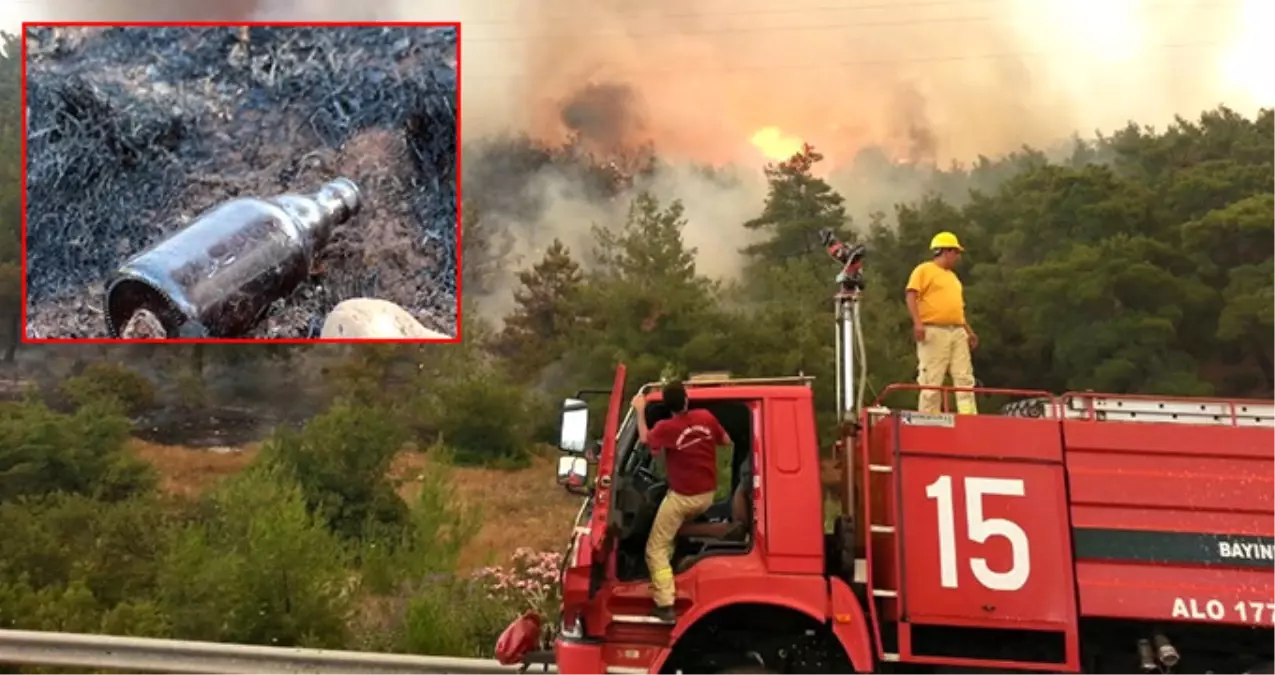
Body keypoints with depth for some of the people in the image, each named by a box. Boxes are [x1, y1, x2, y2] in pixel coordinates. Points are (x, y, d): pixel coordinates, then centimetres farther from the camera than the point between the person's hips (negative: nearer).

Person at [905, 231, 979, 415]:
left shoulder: (953, 276, 26)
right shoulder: (924, 270, 1)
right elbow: (912, 296, -10)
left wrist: (969, 331, 21)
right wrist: (917, 322, -22)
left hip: (958, 332, 8)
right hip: (934, 331, -8)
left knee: (965, 378, 0)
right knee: (932, 380, -8)